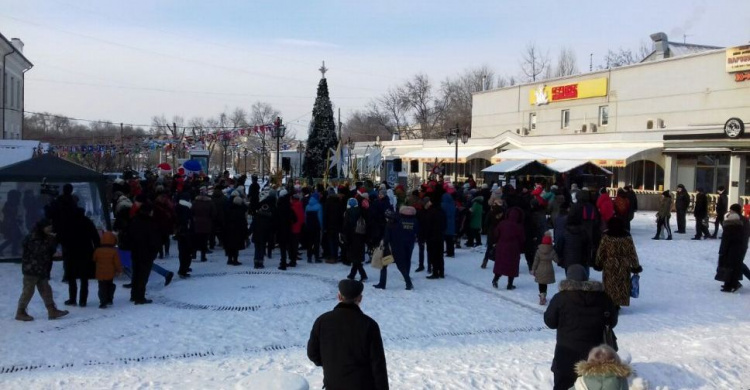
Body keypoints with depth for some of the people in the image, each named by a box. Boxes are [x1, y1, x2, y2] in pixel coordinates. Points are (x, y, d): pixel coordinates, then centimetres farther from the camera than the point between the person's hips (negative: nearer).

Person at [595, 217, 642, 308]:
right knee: (622, 286, 13)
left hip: (609, 267, -1)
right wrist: (636, 267, 7)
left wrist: (597, 264, 10)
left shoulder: (606, 237, -9)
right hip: (624, 268, 2)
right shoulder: (627, 237, -4)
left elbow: (600, 252, -3)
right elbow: (632, 254, -1)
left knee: (610, 286, 7)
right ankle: (617, 304, 15)